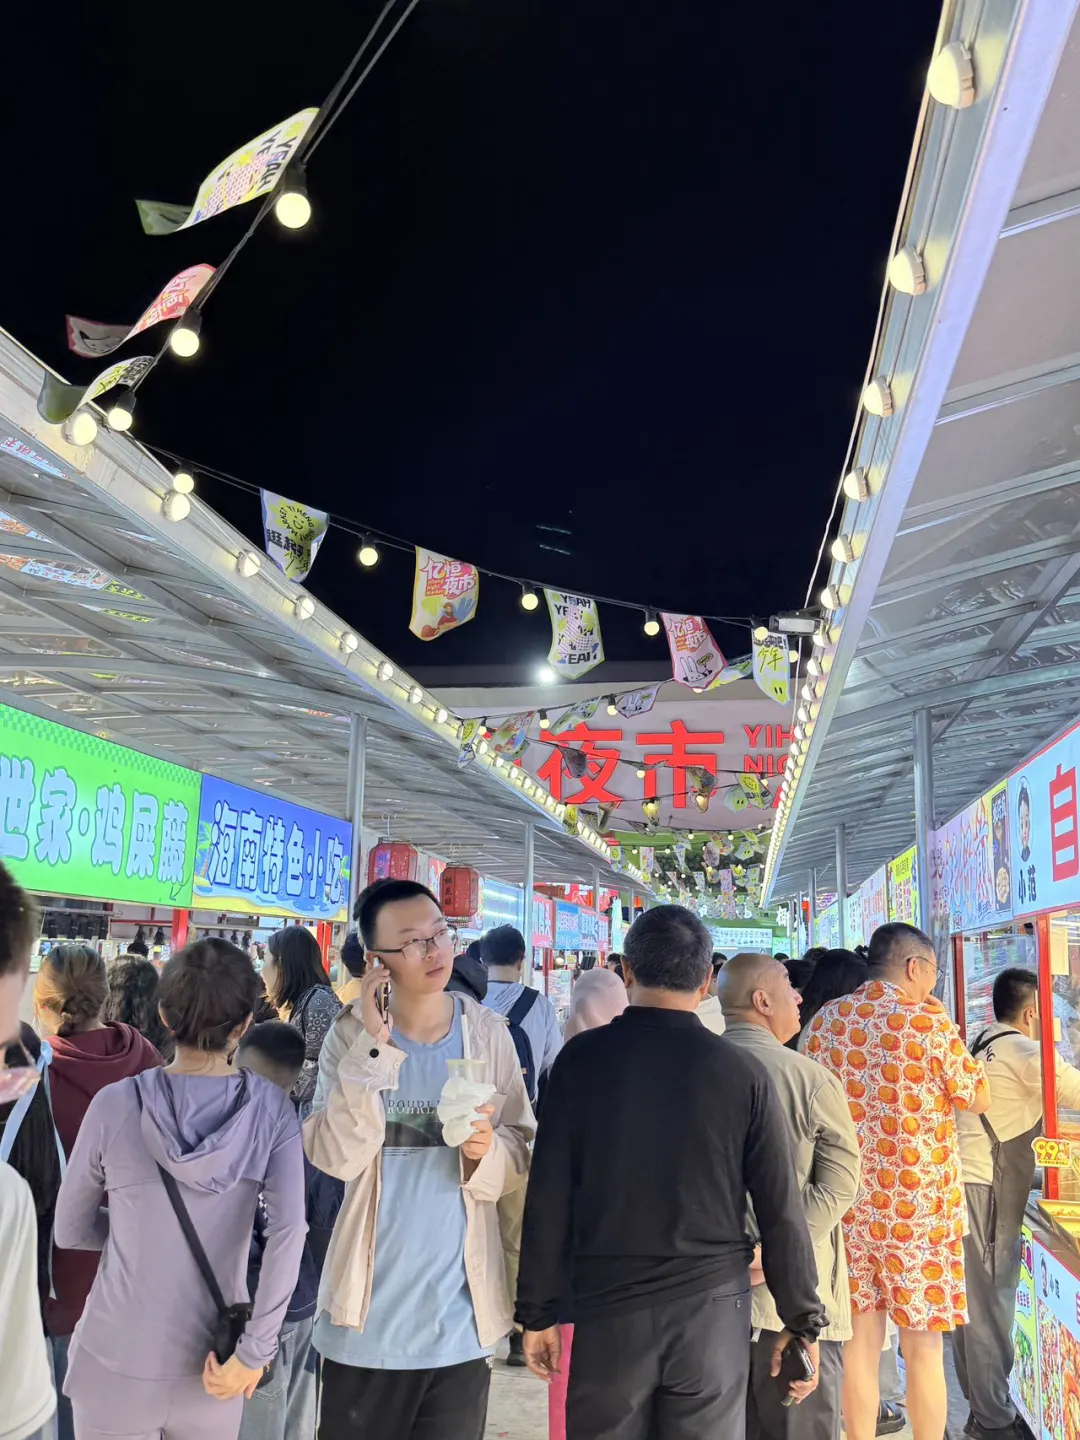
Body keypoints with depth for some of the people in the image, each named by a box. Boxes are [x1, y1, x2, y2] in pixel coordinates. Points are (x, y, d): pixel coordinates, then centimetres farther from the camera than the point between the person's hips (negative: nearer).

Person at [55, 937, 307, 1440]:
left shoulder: (115, 1104, -11)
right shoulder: (271, 1109, -8)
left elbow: (71, 1231, 0)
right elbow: (288, 1231, -18)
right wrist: (254, 1351, -14)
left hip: (116, 1363, -1)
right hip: (208, 1366, 1)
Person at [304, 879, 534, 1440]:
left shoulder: (487, 1033, -3)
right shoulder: (352, 1034, -8)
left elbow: (523, 1148, 2)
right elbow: (337, 1158, -18)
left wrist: (487, 1152, -19)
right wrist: (375, 1046, -23)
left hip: (461, 1311, 1)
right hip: (370, 1311, -1)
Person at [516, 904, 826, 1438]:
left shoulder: (581, 1059, -5)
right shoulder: (742, 1072, -6)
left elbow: (549, 1197, -3)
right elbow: (781, 1211, -3)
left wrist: (539, 1312, 6)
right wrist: (802, 1321, 8)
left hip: (606, 1307, 0)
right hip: (712, 1308, 0)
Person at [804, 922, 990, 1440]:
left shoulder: (824, 1020, 1)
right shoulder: (929, 1023, -12)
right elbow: (979, 1100, 1)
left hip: (848, 1203, 4)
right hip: (917, 1206, -4)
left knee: (860, 1341, 12)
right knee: (923, 1347, 8)